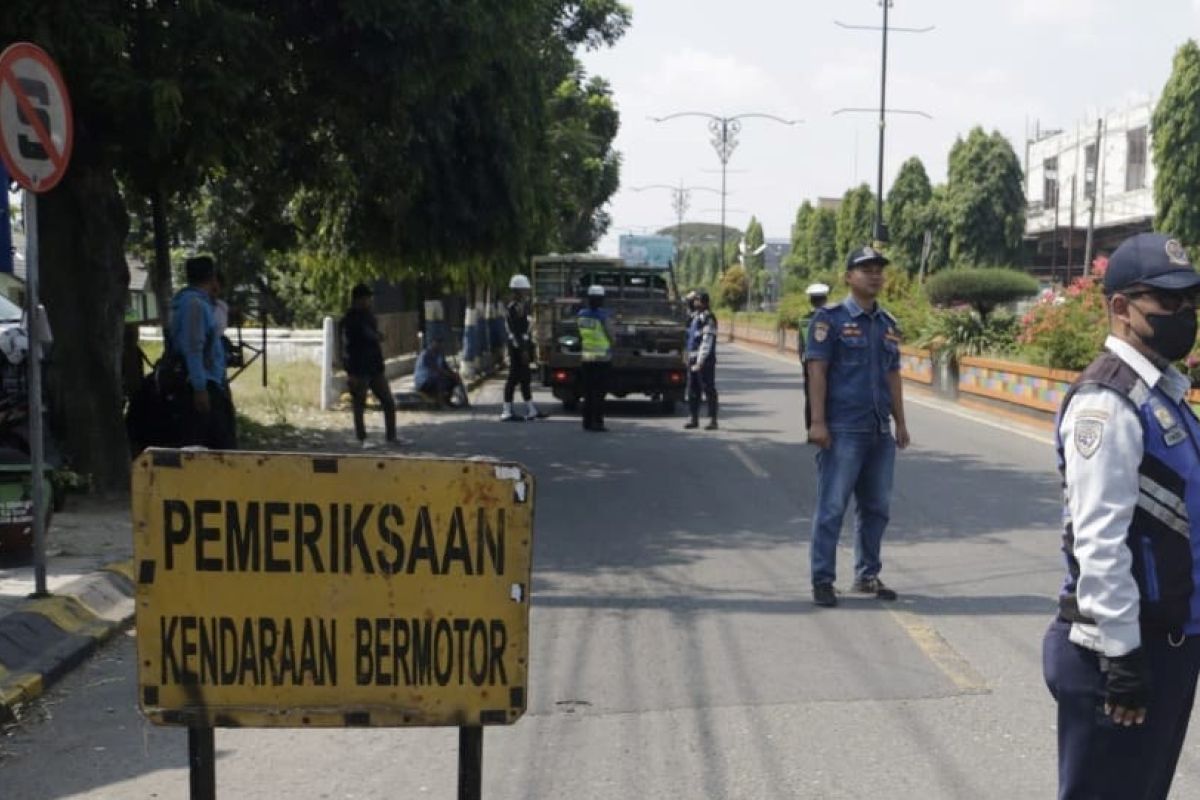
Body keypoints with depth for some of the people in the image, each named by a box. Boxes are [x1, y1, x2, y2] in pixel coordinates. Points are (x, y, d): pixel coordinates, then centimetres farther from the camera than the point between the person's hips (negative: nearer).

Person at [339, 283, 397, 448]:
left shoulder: (369, 316, 12)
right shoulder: (349, 320, -12)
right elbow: (346, 348, -16)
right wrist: (350, 372, -20)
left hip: (375, 368, 8)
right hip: (359, 371, -8)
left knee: (389, 403, 7)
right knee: (359, 407, 3)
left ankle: (391, 437, 14)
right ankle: (362, 439, 12)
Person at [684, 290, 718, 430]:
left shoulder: (708, 318, -12)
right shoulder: (694, 316, 15)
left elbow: (707, 342, -17)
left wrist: (700, 362, -20)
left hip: (705, 360, -8)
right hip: (692, 359, 8)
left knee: (709, 390, -4)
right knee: (692, 390, 9)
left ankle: (713, 420, -1)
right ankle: (694, 418, 15)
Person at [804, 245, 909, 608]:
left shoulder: (888, 324, 15)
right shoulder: (830, 319, -4)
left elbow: (893, 376, 19)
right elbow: (817, 370, -9)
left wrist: (900, 423, 15)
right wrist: (818, 422, -15)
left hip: (880, 431, 7)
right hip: (842, 430, -6)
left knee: (876, 507, 12)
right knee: (832, 507, -4)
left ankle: (867, 575, 23)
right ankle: (822, 580, 3)